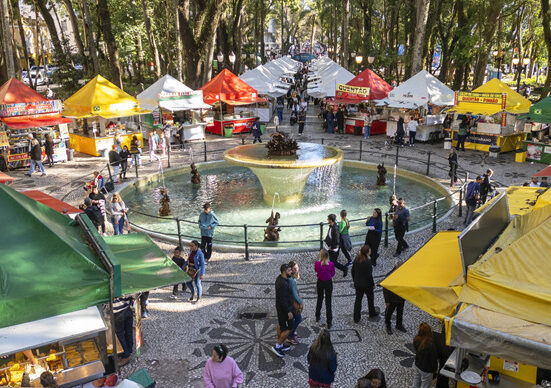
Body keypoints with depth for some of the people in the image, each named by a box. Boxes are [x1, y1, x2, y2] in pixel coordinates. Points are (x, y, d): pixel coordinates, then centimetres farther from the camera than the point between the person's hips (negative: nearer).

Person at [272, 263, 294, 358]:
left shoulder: (279, 278, 1)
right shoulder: (282, 284, -30)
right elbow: (283, 299, -28)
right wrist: (288, 312, -22)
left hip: (280, 307, 10)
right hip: (285, 308, -10)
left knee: (282, 327, 21)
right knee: (290, 328, 1)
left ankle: (280, 345, 35)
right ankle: (277, 346, 8)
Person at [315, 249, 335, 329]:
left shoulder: (317, 263, -19)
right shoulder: (331, 264, -21)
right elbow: (333, 274, -5)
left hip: (320, 282, 2)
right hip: (328, 283, -2)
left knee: (319, 299, 25)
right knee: (328, 302, 9)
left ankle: (317, 317, 41)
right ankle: (329, 322, 11)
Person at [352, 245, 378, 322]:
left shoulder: (356, 259, -7)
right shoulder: (367, 262, -25)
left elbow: (353, 271, 3)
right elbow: (369, 275, -21)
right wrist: (373, 284, -7)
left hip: (357, 283, 5)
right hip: (366, 284, -5)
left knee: (358, 299, 14)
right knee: (370, 298, 20)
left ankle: (356, 318, 18)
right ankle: (372, 313, 40)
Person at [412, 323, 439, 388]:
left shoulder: (416, 340, -19)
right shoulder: (431, 346, -37)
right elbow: (434, 359, -23)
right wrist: (434, 369, -5)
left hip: (417, 365, 6)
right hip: (426, 370, -5)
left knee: (417, 381, 29)